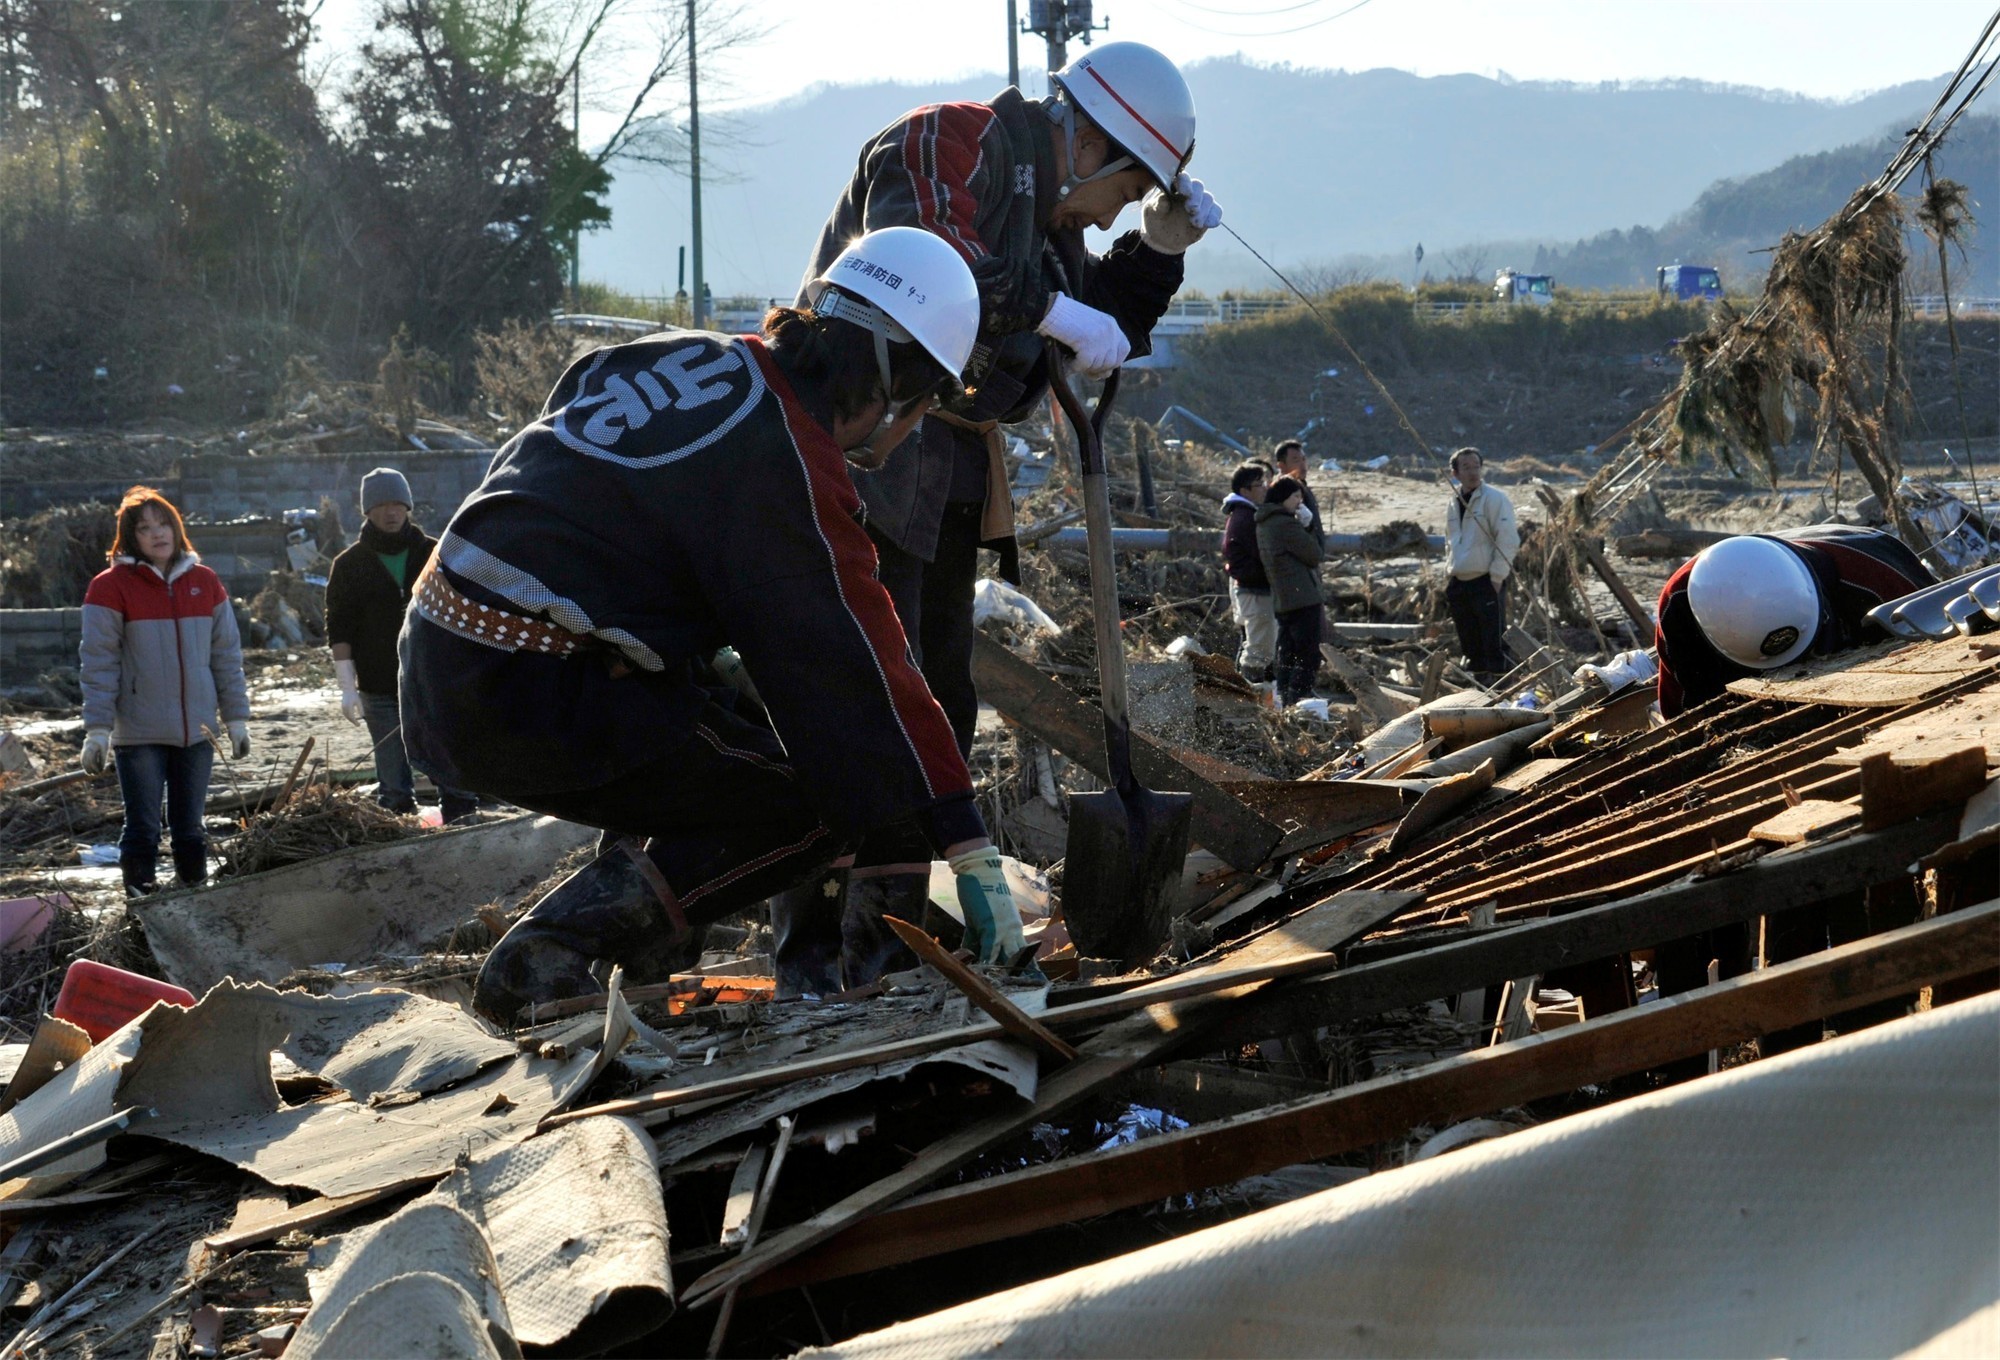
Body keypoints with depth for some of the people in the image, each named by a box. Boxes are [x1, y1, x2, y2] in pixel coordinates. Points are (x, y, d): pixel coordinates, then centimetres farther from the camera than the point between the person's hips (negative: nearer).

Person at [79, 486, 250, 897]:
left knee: (190, 828, 10)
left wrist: (236, 718, 8)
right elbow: (99, 663, -6)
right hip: (139, 734, -3)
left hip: (197, 731, 3)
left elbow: (227, 655, 11)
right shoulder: (112, 586, -5)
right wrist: (97, 730, -10)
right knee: (143, 830, 1)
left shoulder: (204, 582, 7)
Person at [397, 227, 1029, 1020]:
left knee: (715, 704, 29)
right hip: (530, 702, -9)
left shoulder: (685, 358, 13)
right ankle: (550, 956, -11)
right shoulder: (785, 461, -13)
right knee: (816, 811, -2)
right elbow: (858, 669, -14)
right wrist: (971, 852, -9)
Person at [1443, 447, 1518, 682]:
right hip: (1460, 582, 7)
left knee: (1493, 642, -8)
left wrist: (1497, 577, -17)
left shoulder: (1494, 498, -9)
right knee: (1469, 643, 13)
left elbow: (1508, 540, -14)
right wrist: (1450, 568, 16)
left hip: (1486, 582, -7)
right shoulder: (1454, 503, 14)